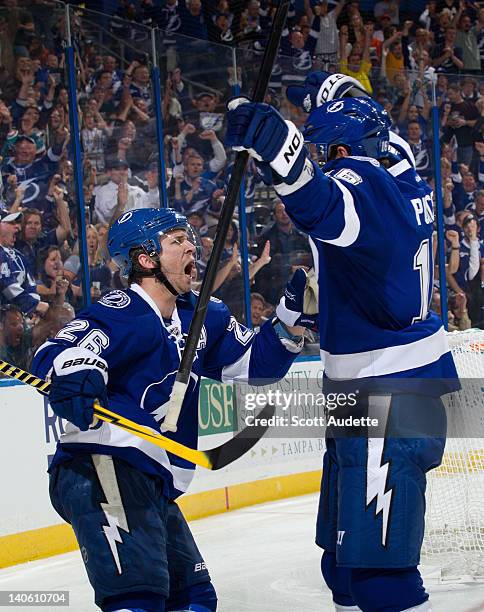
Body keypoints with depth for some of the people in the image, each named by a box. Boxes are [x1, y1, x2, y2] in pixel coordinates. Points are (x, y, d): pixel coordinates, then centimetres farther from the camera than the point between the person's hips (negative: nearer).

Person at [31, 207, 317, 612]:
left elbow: (253, 364, 21)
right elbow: (56, 356, -24)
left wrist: (293, 320, 7)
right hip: (103, 471, -10)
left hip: (154, 485, 10)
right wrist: (73, 376, -46)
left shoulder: (199, 318, 16)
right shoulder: (124, 315, -10)